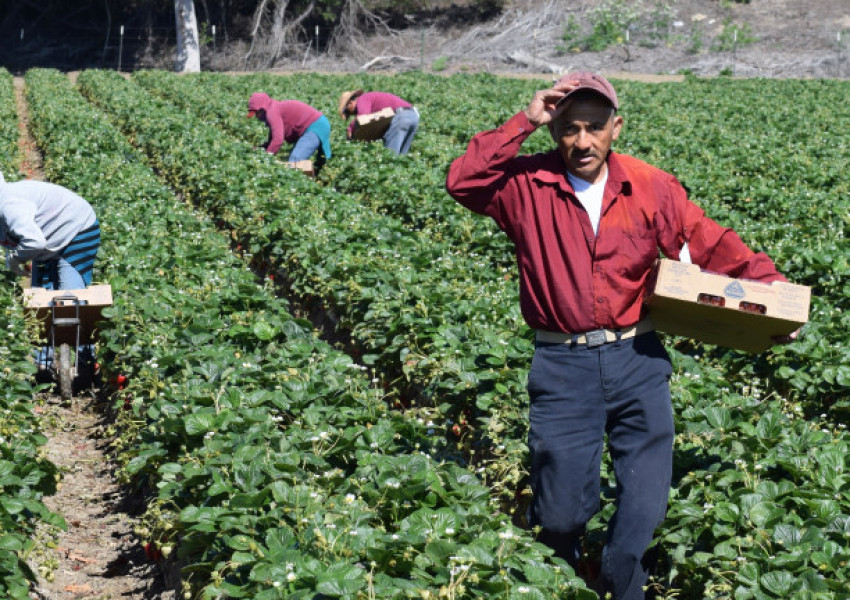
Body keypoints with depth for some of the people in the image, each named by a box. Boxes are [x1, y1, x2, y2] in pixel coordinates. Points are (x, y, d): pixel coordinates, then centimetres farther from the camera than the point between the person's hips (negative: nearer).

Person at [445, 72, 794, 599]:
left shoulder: (653, 189, 0)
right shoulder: (528, 185, -3)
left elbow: (714, 246, 4)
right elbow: (464, 181, -17)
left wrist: (770, 283, -6)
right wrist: (524, 122, -17)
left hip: (637, 362, 2)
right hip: (562, 367, -1)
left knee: (646, 506, 5)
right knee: (561, 511, 7)